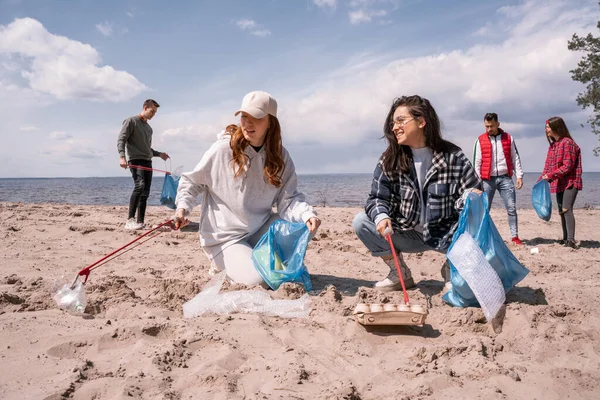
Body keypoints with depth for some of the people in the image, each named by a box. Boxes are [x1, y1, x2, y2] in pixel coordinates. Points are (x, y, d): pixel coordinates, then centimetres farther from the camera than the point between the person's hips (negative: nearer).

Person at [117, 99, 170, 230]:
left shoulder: (148, 127, 23)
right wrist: (122, 156, -22)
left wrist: (159, 154, 16)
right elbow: (121, 140, -9)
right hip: (136, 160, -8)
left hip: (147, 162, 8)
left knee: (145, 192, 2)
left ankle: (140, 222, 5)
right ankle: (130, 220, -26)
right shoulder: (131, 121, 0)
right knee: (140, 186, -26)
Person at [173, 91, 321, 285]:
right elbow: (192, 181, -2)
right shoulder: (223, 149, -15)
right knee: (258, 280, -23)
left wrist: (308, 214, -28)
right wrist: (183, 207, -19)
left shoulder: (280, 156, -3)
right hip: (225, 236, -4)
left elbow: (288, 198, -8)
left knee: (306, 226, -13)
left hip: (260, 230, 5)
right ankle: (225, 266, 12)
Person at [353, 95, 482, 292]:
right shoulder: (389, 161, -5)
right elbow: (378, 198, -6)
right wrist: (381, 216, -29)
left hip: (446, 234, -2)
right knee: (361, 222, -16)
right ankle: (400, 274, 2)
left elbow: (474, 192, -6)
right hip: (406, 235, 2)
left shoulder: (453, 157, -10)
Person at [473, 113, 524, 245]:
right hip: (487, 179, -1)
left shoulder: (508, 138, 8)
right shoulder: (480, 140, 4)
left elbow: (515, 158, 10)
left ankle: (514, 236, 6)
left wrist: (519, 176, 2)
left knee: (511, 208, -1)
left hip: (505, 178, 1)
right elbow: (477, 161, 3)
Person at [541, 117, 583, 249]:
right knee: (561, 211, 11)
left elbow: (568, 165, -18)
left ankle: (571, 239, -23)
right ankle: (566, 238, 21)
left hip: (570, 182, -8)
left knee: (567, 209, -19)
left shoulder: (568, 143, -13)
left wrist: (551, 175, -22)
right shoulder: (553, 145, 12)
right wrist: (542, 179, 4)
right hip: (559, 183, 8)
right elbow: (548, 165, 13)